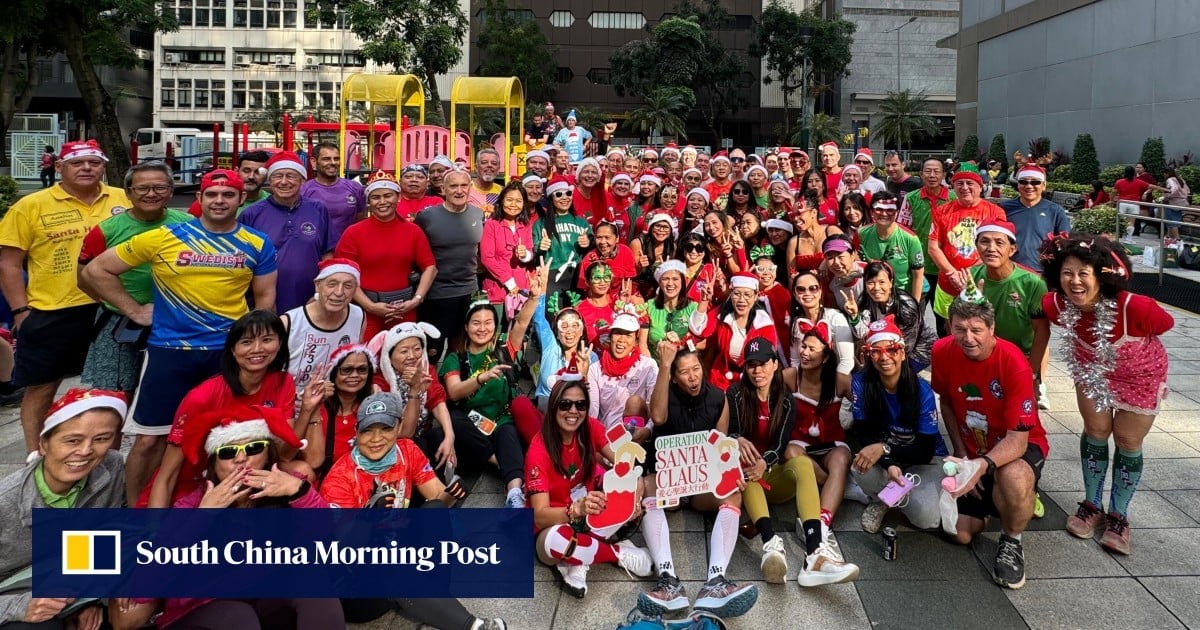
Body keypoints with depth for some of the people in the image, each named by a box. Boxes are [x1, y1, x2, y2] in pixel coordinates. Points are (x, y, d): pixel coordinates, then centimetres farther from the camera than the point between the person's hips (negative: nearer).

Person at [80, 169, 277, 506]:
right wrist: (134, 310, 0)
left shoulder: (257, 245, 4)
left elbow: (265, 297, 12)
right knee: (151, 438, 3)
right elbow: (95, 271, 5)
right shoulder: (163, 238, -2)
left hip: (231, 352, 1)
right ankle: (134, 506, 22)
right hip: (170, 350, -1)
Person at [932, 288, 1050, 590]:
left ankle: (1011, 541, -8)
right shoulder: (943, 352, -15)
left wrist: (983, 465, -49)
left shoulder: (1014, 364, -29)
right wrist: (962, 457, -3)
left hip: (1020, 446, -4)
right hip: (971, 450, 4)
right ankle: (988, 506, 32)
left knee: (1013, 477, -41)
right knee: (960, 534, -3)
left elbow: (1017, 439, -30)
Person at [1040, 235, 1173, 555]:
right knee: (1096, 431, 10)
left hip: (1139, 375, -2)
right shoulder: (1055, 304, -31)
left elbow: (1166, 324, -20)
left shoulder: (1135, 307, -42)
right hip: (1092, 369, 2)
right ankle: (1092, 505, 29)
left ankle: (1118, 516, 27)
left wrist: (1131, 349, -9)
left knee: (1128, 442, 9)